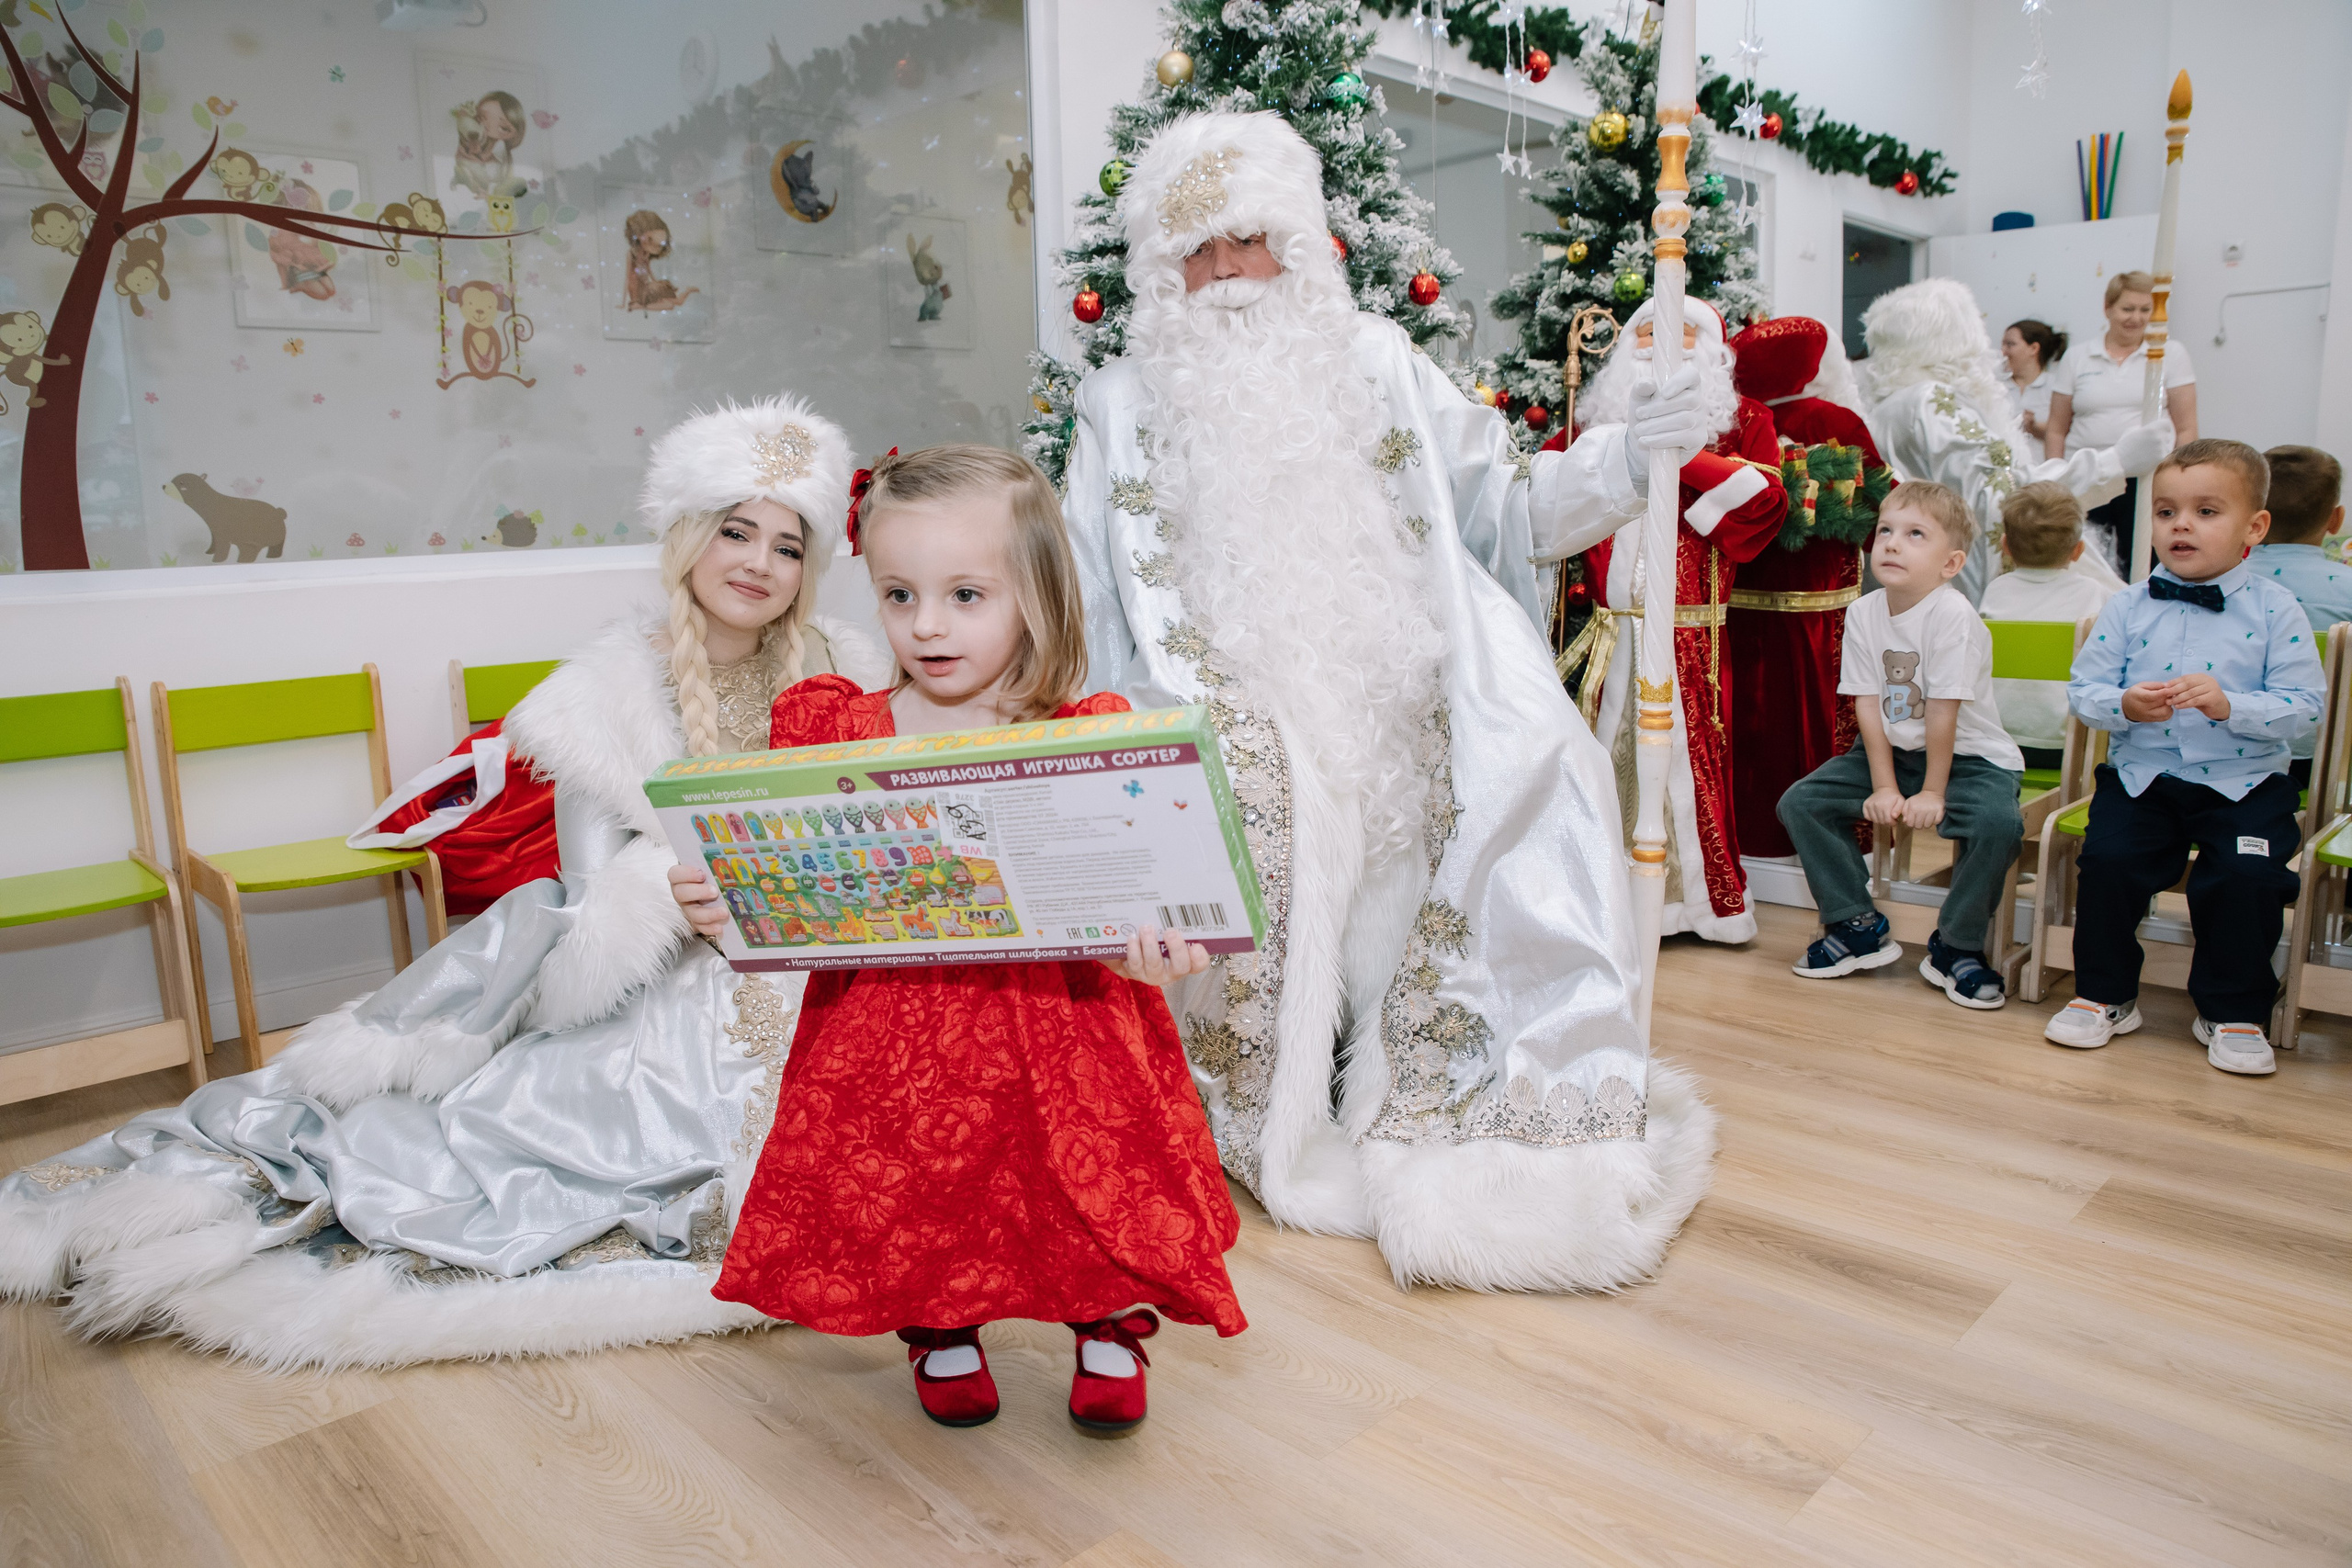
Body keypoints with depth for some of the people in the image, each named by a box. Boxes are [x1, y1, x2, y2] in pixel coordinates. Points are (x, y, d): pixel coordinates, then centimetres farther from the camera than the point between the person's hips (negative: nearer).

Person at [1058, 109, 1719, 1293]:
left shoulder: (1378, 367, 12)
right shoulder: (1123, 407, 10)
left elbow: (1503, 505, 9)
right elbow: (1089, 606, 8)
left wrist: (1624, 458, -6)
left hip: (1396, 725, 2)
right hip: (1238, 748, -1)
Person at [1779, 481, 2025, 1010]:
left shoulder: (1952, 616, -21)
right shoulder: (1863, 613, -5)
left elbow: (1942, 714, -21)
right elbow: (1869, 707, -6)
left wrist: (1933, 793, -19)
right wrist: (1884, 788, -10)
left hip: (1969, 755, -5)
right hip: (1893, 751, 5)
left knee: (1996, 822, -32)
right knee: (1799, 802, -7)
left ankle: (1955, 947, -9)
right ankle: (1858, 927, 7)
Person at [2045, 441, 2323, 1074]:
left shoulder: (2275, 611, -2)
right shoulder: (2127, 607, 3)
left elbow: (2302, 707, -7)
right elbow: (2083, 690, 1)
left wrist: (2229, 704, -24)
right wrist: (2125, 704, -19)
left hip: (2243, 783, -1)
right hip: (2140, 776, 2)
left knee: (2246, 875, -22)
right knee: (2108, 857, -19)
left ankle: (2234, 1012, 2)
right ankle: (2105, 994, 3)